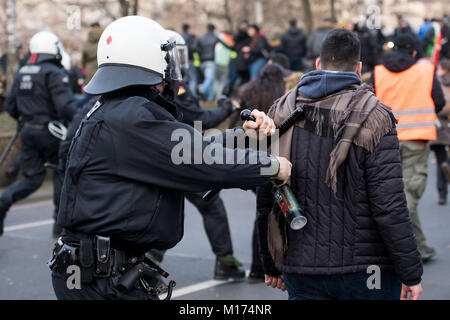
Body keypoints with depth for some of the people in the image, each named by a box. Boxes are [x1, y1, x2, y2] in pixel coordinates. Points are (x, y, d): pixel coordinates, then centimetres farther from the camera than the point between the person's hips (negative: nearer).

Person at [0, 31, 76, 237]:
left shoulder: (21, 73, 10)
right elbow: (64, 106, -23)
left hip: (28, 132, 6)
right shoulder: (54, 73, -13)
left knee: (31, 178, 11)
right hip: (50, 132, -6)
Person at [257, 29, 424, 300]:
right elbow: (389, 205, -14)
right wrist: (411, 273, -6)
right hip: (366, 268, -3)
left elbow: (266, 201, 8)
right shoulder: (373, 117, -8)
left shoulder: (281, 113, 5)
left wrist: (272, 265, 18)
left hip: (301, 271, 4)